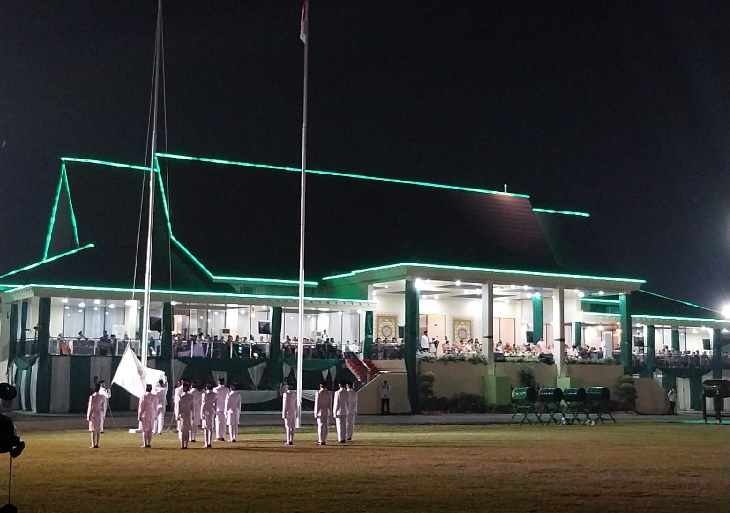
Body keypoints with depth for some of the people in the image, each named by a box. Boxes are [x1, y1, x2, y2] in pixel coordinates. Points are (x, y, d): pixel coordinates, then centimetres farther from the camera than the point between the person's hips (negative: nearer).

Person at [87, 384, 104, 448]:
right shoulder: (101, 397, 2)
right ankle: (97, 444, 10)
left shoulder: (92, 397, -12)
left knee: (93, 429, -3)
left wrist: (88, 416, -9)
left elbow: (90, 407, -13)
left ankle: (93, 445, -6)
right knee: (98, 429, 8)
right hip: (99, 413, 4)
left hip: (93, 414, -4)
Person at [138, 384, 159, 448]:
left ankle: (145, 444, -1)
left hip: (144, 415, -4)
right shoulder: (154, 396, 1)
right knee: (150, 430, 9)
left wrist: (139, 416, -2)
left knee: (144, 430, 1)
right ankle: (149, 444, 9)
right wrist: (155, 415, 14)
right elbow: (155, 407, 7)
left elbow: (141, 407, -9)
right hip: (152, 414, 4)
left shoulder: (143, 396, -11)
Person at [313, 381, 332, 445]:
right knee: (326, 426, 7)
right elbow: (330, 404, 6)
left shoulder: (318, 393, -8)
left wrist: (316, 412, -4)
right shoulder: (329, 393, 4)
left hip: (320, 411, -4)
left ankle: (321, 441, -5)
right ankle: (324, 440, 7)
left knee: (320, 426, -3)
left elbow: (316, 403, -8)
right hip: (327, 411, 4)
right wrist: (330, 412, 11)